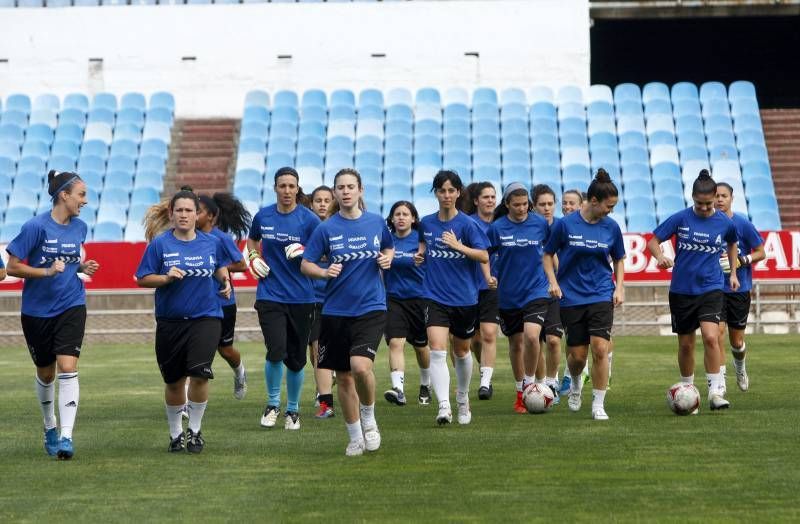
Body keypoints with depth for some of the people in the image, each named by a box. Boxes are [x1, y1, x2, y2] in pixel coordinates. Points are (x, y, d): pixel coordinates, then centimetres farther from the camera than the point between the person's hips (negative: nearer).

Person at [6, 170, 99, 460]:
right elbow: (12, 267, -12)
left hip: (71, 306, 2)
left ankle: (66, 436, -17)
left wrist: (81, 267, -1)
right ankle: (50, 427, 36)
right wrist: (48, 271, -22)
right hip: (37, 310, -2)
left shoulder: (79, 227, 2)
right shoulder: (36, 226, -14)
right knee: (45, 373, 13)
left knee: (67, 368, -15)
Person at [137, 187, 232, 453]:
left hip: (206, 318, 0)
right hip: (170, 320, 0)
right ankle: (175, 433, 29)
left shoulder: (212, 243, 4)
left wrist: (225, 281, 3)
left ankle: (195, 430, 3)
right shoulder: (159, 244, -3)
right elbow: (142, 279, -2)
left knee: (199, 374, -17)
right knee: (174, 381, 10)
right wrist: (167, 277, -18)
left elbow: (220, 268, 24)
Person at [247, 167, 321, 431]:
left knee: (296, 358, 6)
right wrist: (254, 258, 6)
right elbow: (252, 239, 24)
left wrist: (303, 251, -20)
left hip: (301, 297, 0)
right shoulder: (263, 216, 3)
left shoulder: (309, 219, -4)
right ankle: (273, 404, 7)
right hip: (270, 296, 0)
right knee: (276, 352, -16)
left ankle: (293, 410, 26)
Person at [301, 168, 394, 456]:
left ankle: (368, 419, 5)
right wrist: (324, 272, -19)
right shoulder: (326, 228, -2)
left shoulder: (376, 222, 3)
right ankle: (356, 437, 24)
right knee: (343, 378, 7)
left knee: (360, 366, -22)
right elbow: (306, 264, 1)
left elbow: (389, 249, 21)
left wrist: (387, 258, -1)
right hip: (336, 311, 1)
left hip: (371, 307, -1)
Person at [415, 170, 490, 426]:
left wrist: (458, 246, -27)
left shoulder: (467, 224, -7)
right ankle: (443, 406, -25)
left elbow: (484, 257, -14)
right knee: (437, 351, -17)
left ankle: (463, 400, 38)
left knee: (461, 352, 15)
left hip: (464, 298, -1)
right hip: (435, 297, 1)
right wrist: (420, 255, 3)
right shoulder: (426, 223, 4)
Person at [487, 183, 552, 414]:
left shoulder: (540, 223, -3)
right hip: (508, 295, 1)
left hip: (537, 290, -1)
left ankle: (531, 384, 0)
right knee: (516, 344, 11)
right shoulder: (497, 227, -5)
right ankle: (521, 394, 26)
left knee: (531, 336, -21)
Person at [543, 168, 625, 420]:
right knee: (577, 355, 4)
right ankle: (576, 384, 39)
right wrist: (553, 282, -7)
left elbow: (618, 259, 16)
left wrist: (619, 287, 4)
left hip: (601, 296, 1)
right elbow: (548, 255, 5)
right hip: (572, 297, -1)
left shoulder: (611, 227, 1)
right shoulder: (565, 224, -7)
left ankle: (598, 405, -2)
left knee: (600, 349, -13)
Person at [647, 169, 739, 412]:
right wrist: (660, 257, -22)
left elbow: (732, 245, 20)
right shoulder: (680, 218, -6)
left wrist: (733, 273, 19)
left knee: (710, 337, -20)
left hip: (711, 289, -1)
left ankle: (715, 392, -16)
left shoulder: (725, 223, -2)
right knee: (685, 344, 9)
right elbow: (653, 241, -2)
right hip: (682, 289, 1)